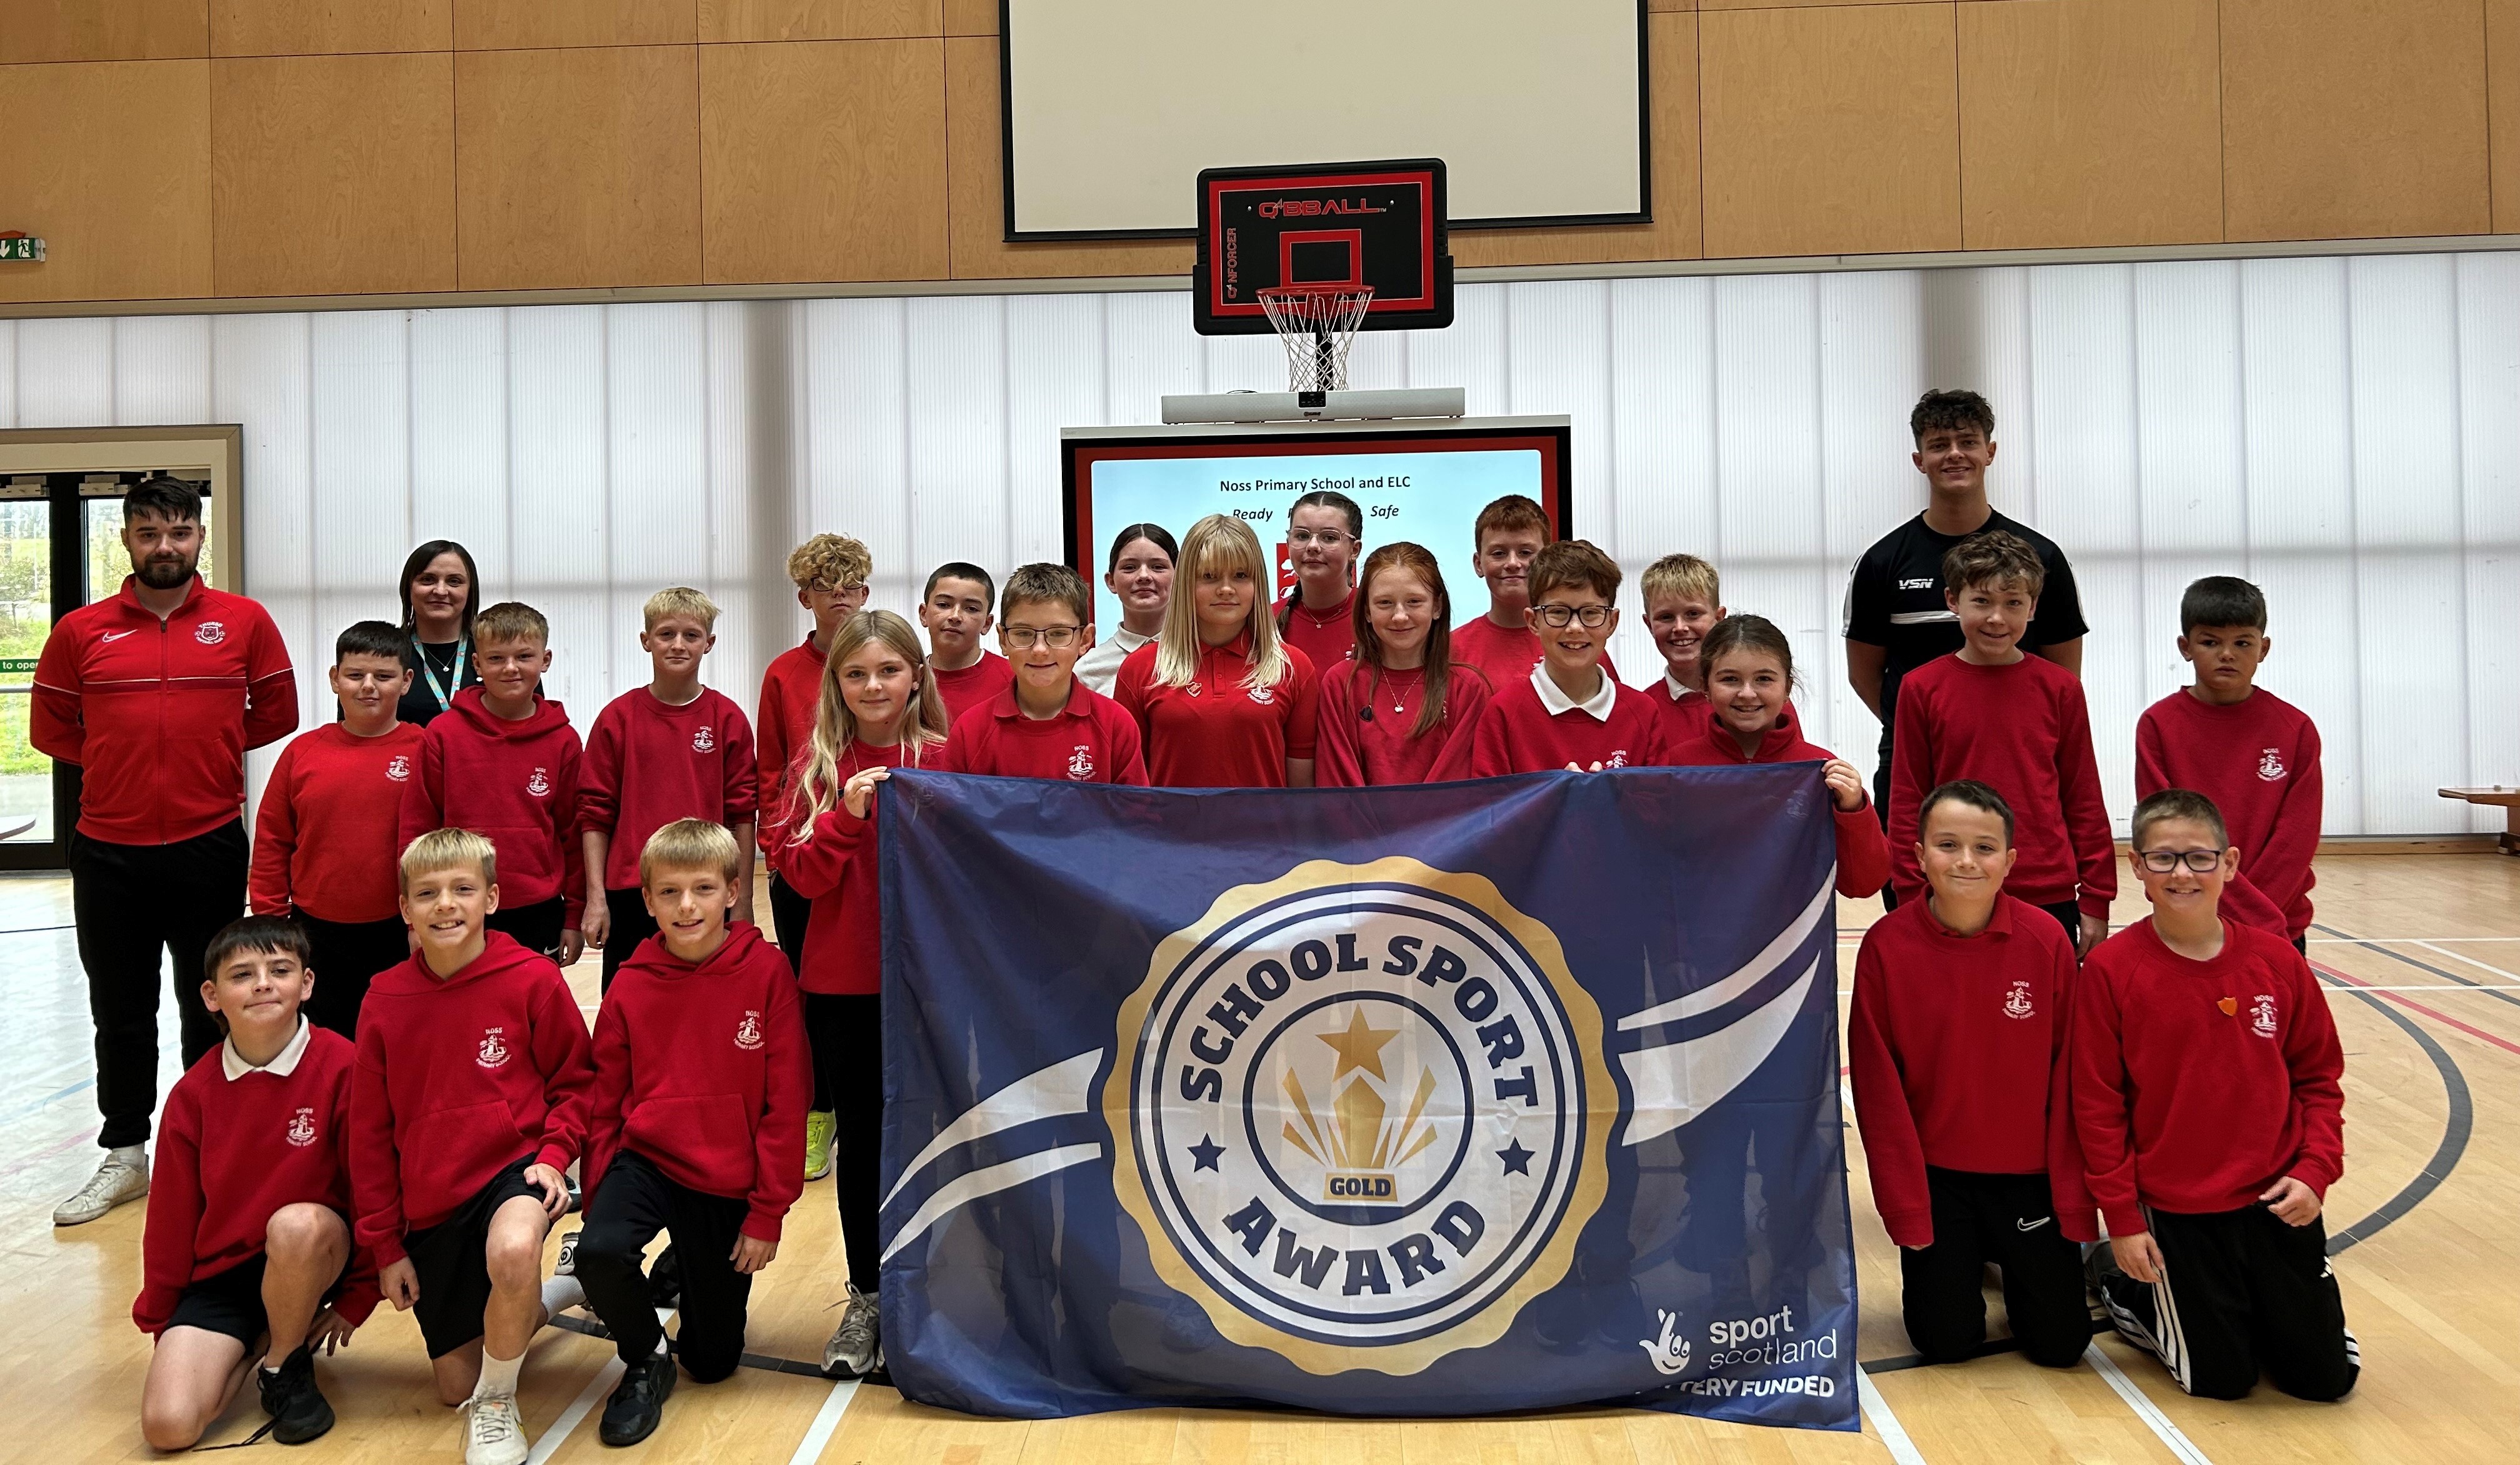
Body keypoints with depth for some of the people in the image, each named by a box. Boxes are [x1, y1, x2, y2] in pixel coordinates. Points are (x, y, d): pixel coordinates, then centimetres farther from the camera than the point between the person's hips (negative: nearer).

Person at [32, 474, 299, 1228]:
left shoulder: (244, 622, -2)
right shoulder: (80, 631, 1)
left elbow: (278, 713, 7)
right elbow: (49, 728, 10)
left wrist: (209, 750, 3)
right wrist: (123, 761, 4)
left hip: (211, 847, -1)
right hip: (108, 853, 1)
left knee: (211, 1012, 10)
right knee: (120, 1014, 12)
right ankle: (124, 1156, 25)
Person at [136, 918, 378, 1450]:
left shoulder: (343, 1066, -14)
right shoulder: (193, 1093, -3)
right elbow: (171, 1214, 8)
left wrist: (358, 1296, -4)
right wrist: (158, 1317, 14)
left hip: (314, 1257, -2)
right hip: (220, 1271, 2)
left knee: (296, 1224, -38)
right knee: (167, 1425, -18)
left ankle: (287, 1365, -8)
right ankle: (258, 1343, 15)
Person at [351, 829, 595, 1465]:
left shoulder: (533, 979, -11)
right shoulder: (385, 1000, -3)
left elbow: (574, 1082, 1)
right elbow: (370, 1131, 4)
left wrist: (554, 1155, -17)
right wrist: (385, 1246, 5)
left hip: (513, 1169, -4)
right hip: (430, 1203, 4)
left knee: (512, 1250, -40)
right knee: (454, 1384, 9)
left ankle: (497, 1401, -11)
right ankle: (543, 1299, 41)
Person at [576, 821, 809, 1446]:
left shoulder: (767, 973, -11)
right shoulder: (631, 986, -4)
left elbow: (787, 1103, -9)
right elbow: (605, 1104, 4)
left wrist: (769, 1213, -9)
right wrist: (598, 1199, -3)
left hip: (728, 1182, -1)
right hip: (646, 1159, 1)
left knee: (713, 1361, 5)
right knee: (599, 1251, -31)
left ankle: (689, 1273, 39)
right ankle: (645, 1360, 0)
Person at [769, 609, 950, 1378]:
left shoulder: (945, 761, -1)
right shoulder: (820, 765, 3)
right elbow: (800, 871, -5)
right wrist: (847, 813, -18)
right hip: (841, 983, 1)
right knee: (859, 1136, 9)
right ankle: (864, 1300, 22)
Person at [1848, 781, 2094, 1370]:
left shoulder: (2047, 941, -13)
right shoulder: (1886, 946, -14)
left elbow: (2068, 1077, -6)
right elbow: (1879, 1087, -9)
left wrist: (2072, 1197, -5)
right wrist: (1907, 1209, -8)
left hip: (2029, 1171, 1)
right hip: (1934, 1173, 0)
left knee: (2060, 1342, 1)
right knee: (1945, 1340, -1)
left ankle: (2010, 1255, 31)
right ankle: (1964, 1255, 29)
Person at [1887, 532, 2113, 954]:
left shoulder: (2059, 688, 2)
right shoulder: (1923, 688, -1)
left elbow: (2084, 799, 6)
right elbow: (1907, 802, 2)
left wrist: (2096, 901, 5)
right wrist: (1911, 900, 0)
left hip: (2050, 901, 1)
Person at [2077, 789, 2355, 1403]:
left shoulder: (2278, 962, -5)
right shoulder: (2110, 970, -14)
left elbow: (2319, 1077, 5)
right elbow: (2097, 1104, -10)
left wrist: (2315, 1171, -8)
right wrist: (2122, 1220, -9)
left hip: (2277, 1201, 3)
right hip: (2176, 1212, -3)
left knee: (2326, 1376, 10)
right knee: (2221, 1378, 6)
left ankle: (2251, 1305, 37)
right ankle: (2127, 1288, 30)